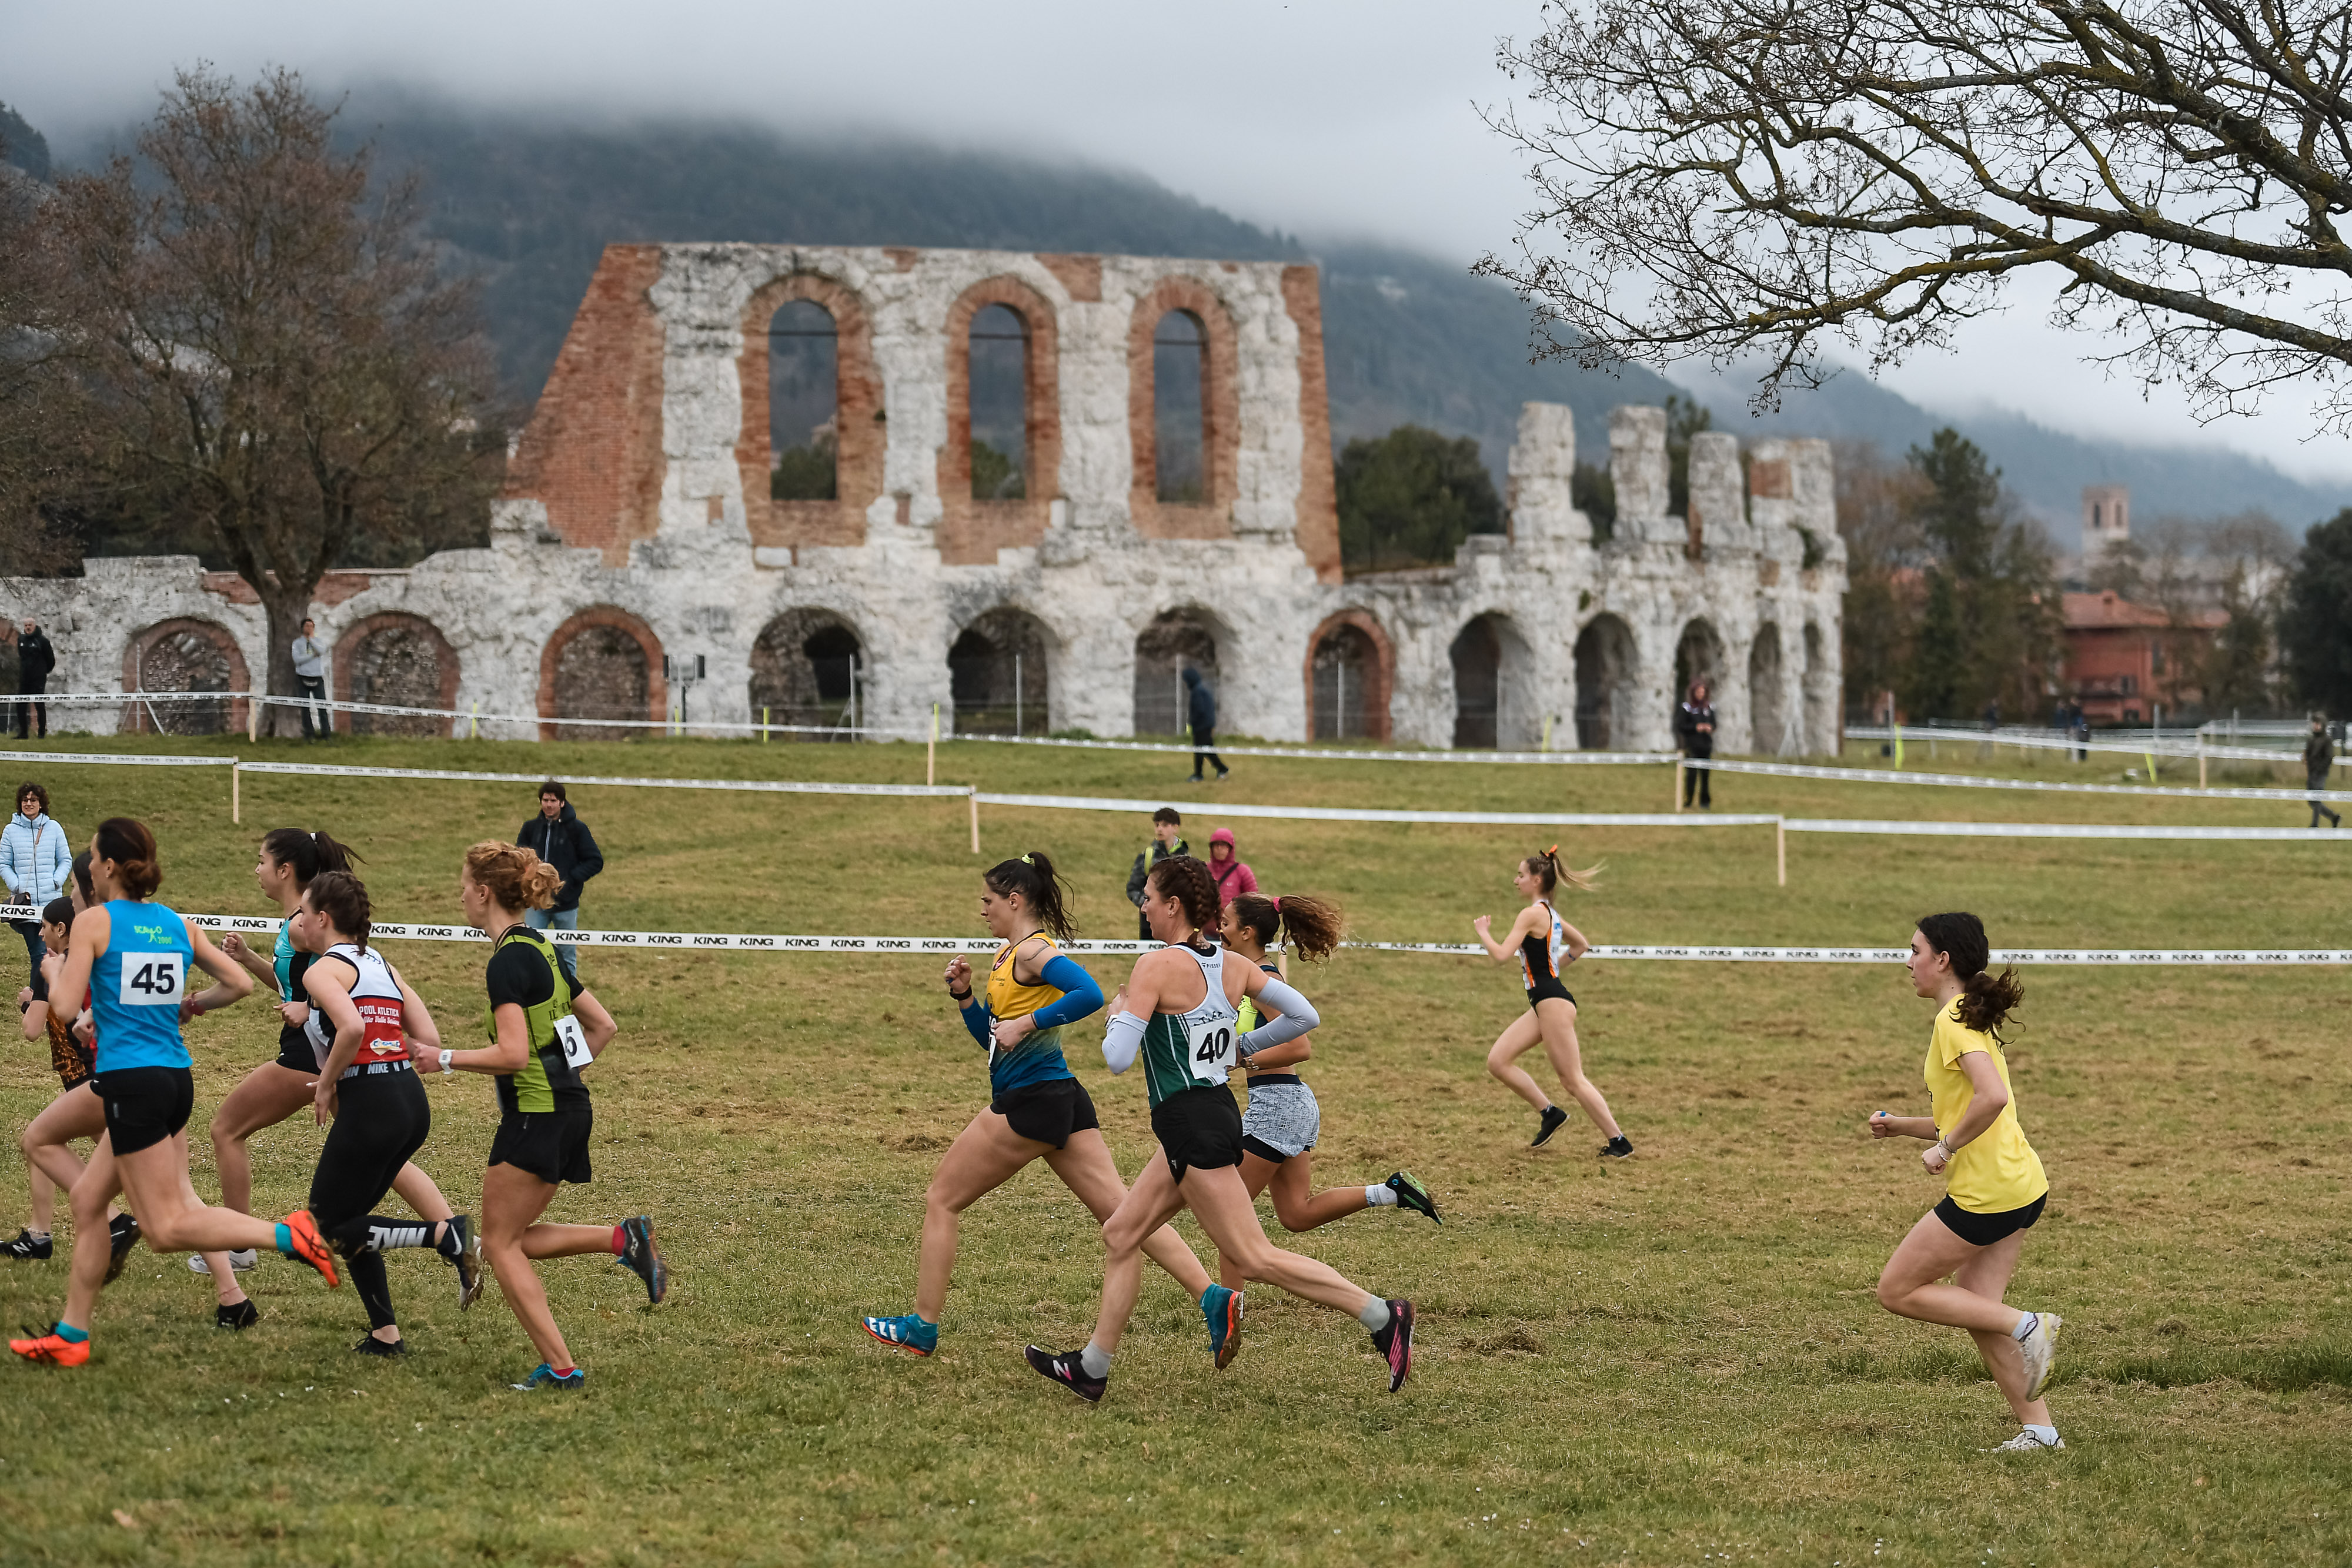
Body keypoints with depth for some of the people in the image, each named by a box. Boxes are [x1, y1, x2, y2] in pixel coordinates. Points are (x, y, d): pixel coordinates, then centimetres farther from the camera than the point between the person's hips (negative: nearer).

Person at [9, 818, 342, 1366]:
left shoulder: (93, 921, -7)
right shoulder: (178, 924, 9)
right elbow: (240, 983, 9)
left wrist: (56, 971, 9)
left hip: (131, 1082, -8)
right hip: (175, 1078, 8)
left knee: (167, 1228, -5)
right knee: (88, 1200, 17)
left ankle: (287, 1235, -20)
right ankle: (70, 1336, 20)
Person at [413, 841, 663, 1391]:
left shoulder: (509, 962, -16)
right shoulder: (541, 951, 13)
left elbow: (513, 1054, -24)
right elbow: (604, 1026, 17)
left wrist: (443, 1059, -14)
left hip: (536, 1115, -9)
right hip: (570, 1107, 9)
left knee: (501, 1244, 1)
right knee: (514, 1239, 15)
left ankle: (560, 1367, -2)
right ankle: (625, 1238, 2)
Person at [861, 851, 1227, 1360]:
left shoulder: (1035, 951, -12)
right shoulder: (1007, 955, 18)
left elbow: (1090, 995, -30)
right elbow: (991, 1040, 25)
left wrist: (1027, 1023, -25)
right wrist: (964, 994, 10)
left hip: (1030, 1105, -10)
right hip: (1062, 1102, 10)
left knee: (940, 1202, 5)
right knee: (1119, 1208, -1)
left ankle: (922, 1327, 11)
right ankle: (1212, 1297, -14)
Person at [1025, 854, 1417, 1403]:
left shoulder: (1157, 966, -14)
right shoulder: (1233, 966, 7)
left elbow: (1117, 1058, -17)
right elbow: (1304, 1015, 8)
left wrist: (1117, 1014, 3)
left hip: (1192, 1125, -9)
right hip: (1218, 1110, 9)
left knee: (1255, 1258, -8)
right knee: (1120, 1234, 16)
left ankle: (1381, 1315, -14)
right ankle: (1092, 1368, 21)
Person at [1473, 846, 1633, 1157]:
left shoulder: (1532, 914, -14)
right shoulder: (1550, 914, 15)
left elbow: (1501, 955, -19)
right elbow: (1581, 945, 29)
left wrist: (1483, 931, -2)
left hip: (1552, 1002, -10)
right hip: (1544, 1003, 10)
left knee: (1573, 1080, -5)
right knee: (1497, 1061, 5)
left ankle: (1619, 1142, -1)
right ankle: (1549, 1113, 8)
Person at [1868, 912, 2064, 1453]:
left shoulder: (1954, 1022, -14)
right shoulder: (1970, 1017, 17)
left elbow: (1992, 1097, -29)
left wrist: (1946, 1147, -18)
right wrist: (1906, 1126, 14)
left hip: (1986, 1193, -10)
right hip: (2019, 1184, 10)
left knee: (1897, 1292, 0)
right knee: (1976, 1309, 11)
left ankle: (2027, 1326, -6)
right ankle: (2038, 1429, 8)